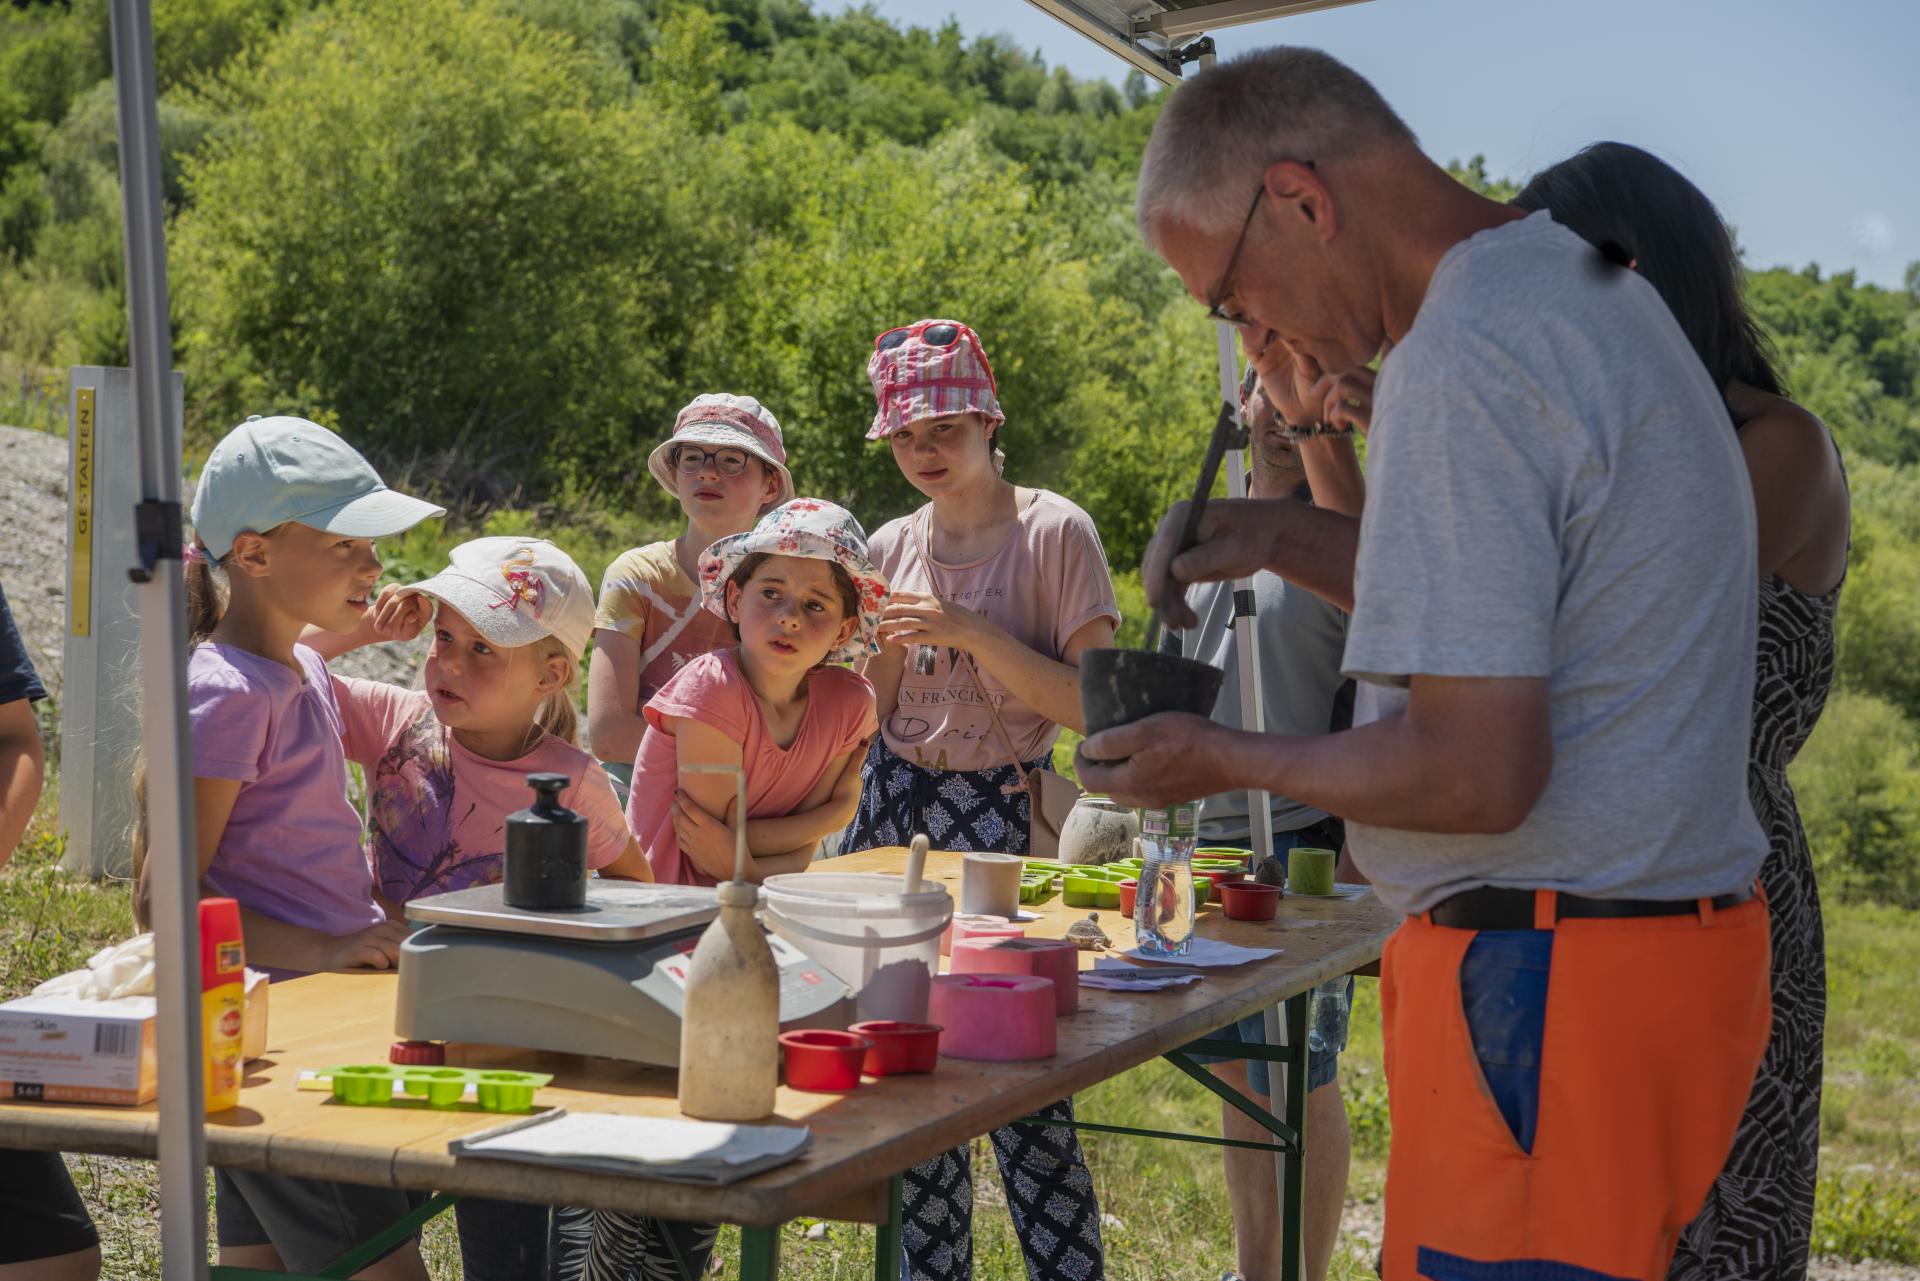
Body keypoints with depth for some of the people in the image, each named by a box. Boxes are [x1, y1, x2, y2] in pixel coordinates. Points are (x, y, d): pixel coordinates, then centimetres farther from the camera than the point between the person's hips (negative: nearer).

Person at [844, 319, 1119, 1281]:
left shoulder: (1054, 532, -4)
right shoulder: (893, 546, 10)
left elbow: (1091, 705, -11)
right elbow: (874, 714, 15)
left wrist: (970, 632, -18)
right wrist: (883, 644, -5)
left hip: (1002, 814, -5)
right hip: (896, 807, 5)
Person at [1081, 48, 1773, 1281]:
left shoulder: (1462, 360, -19)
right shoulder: (1580, 282, 13)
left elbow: (1476, 775, -22)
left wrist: (1225, 761, -7)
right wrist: (1293, 537, 15)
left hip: (1550, 985, -10)